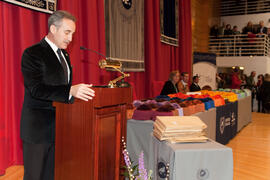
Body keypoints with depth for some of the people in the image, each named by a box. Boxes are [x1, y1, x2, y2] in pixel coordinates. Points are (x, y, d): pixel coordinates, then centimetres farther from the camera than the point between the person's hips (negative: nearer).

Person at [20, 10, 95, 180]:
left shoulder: (65, 55, 15)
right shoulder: (32, 54, -11)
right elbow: (36, 89, -23)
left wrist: (78, 90, 3)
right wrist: (70, 91, -33)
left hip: (59, 127, 7)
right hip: (39, 128, -7)